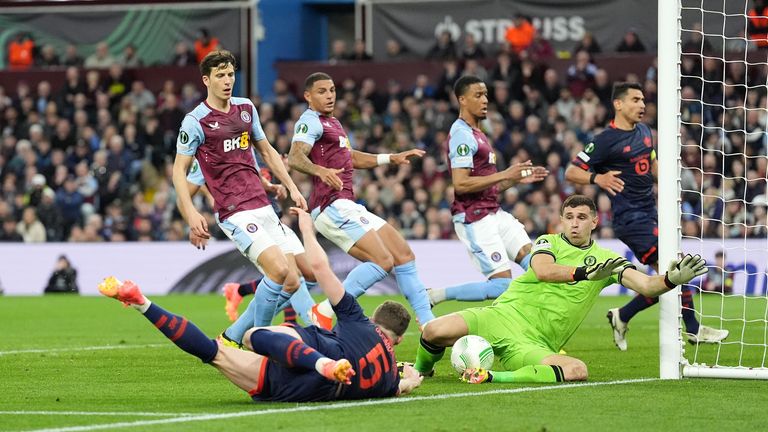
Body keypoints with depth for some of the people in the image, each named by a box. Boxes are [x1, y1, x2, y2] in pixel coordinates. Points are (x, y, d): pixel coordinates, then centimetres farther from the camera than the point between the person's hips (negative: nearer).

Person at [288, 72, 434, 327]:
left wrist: (392, 158, 37)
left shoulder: (331, 122, 23)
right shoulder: (310, 122, -8)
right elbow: (295, 158, -26)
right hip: (333, 207, -10)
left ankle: (427, 322, 11)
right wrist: (321, 171, -45)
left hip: (350, 207, 10)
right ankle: (325, 312, -19)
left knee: (404, 255, 8)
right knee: (382, 260, -21)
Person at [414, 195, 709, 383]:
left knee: (578, 371, -33)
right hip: (505, 316, -1)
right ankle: (419, 372, 11)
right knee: (435, 332, -26)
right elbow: (543, 270, -15)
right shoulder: (549, 242, 8)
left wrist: (671, 279, -21)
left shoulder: (606, 260, 13)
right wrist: (584, 273, -31)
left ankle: (491, 377, -24)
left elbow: (646, 286, 1)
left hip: (535, 345, 1)